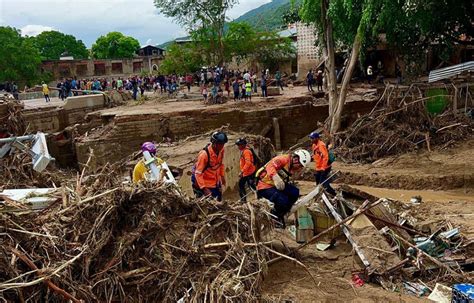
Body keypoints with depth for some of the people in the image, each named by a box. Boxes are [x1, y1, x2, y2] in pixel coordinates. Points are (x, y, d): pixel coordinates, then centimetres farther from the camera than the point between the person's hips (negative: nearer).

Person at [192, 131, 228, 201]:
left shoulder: (221, 150, -11)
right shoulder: (204, 154, -31)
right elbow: (198, 173, -30)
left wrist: (222, 176, 10)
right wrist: (204, 188, -35)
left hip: (215, 181, 7)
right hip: (202, 181, -7)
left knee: (218, 200, 14)